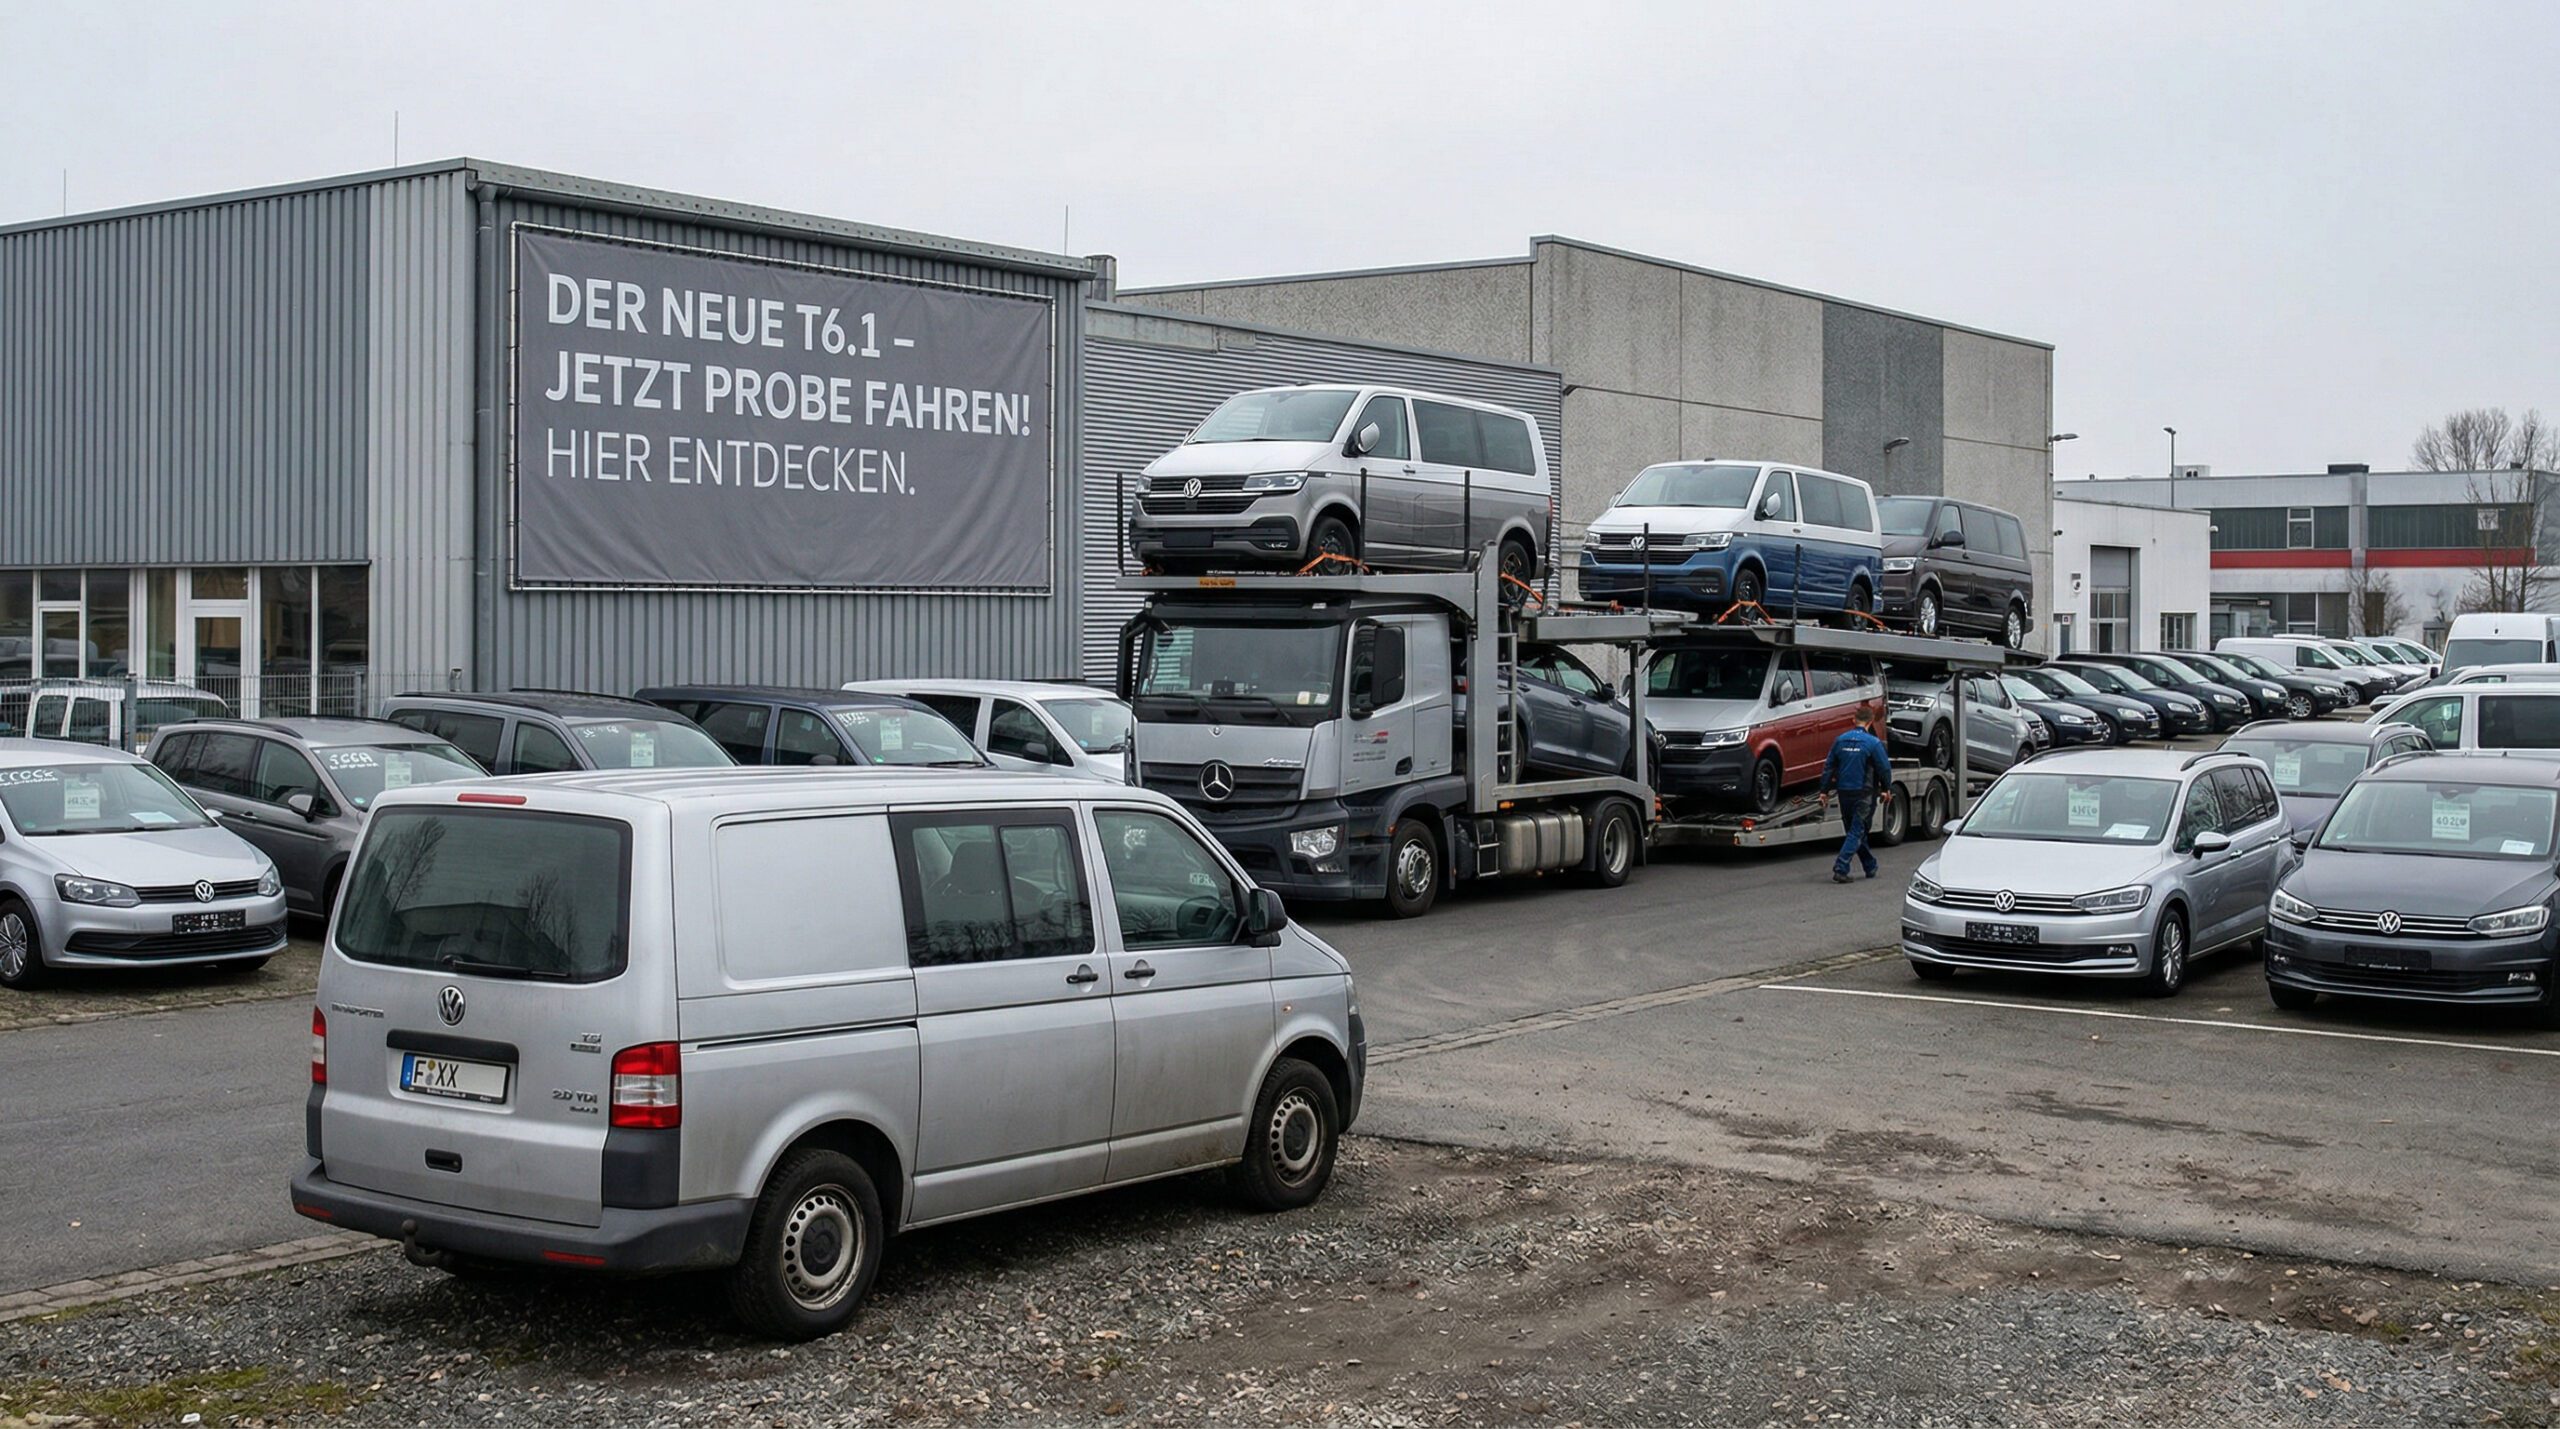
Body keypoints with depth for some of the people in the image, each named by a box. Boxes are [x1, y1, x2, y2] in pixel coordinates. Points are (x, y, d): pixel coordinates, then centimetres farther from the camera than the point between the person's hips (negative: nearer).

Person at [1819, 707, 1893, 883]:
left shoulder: (1840, 740, 3)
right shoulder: (1873, 743, -12)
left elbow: (1829, 766, 5)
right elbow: (1884, 768, -7)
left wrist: (1825, 790, 12)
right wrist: (1886, 789, 9)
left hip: (1844, 793, 5)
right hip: (1864, 793, -5)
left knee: (1855, 830, 17)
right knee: (1857, 831, -3)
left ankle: (1870, 866, 28)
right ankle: (1840, 868, -16)